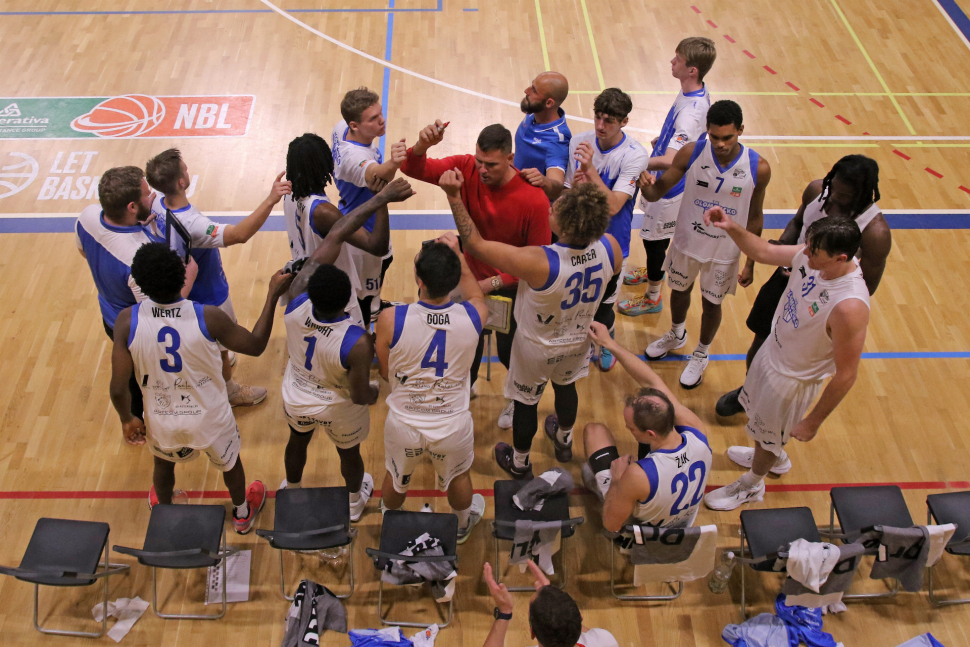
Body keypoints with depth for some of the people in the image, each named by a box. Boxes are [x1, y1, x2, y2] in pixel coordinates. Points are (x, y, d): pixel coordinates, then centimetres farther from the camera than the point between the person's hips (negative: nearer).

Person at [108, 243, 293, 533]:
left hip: (161, 422, 1)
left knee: (164, 465, 36)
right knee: (229, 462, 32)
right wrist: (273, 295, -4)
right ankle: (242, 513, 59)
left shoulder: (127, 321, -25)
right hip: (211, 419, -1)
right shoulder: (208, 317, -29)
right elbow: (256, 345, -11)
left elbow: (118, 388, -20)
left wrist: (127, 419, 1)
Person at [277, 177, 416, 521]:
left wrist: (381, 198, -27)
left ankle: (292, 493, 63)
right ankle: (355, 501, 58)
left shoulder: (296, 302, -34)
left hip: (296, 397, 3)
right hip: (338, 408, -3)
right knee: (349, 453, 29)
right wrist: (375, 392, -2)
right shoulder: (357, 343, -43)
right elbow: (360, 396, -27)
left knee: (297, 442, 34)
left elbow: (333, 237, -29)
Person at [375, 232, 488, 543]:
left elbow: (385, 372, -9)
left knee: (396, 478, 32)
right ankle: (462, 524, 63)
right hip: (453, 426, 1)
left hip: (403, 425, 0)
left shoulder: (390, 320, -29)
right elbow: (475, 293, 4)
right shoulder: (474, 316, -24)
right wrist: (457, 255, 2)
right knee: (458, 476, 33)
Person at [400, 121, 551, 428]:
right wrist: (422, 145, -45)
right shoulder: (466, 169, -20)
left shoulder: (534, 199, -31)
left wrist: (494, 283, -29)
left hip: (512, 284, -3)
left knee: (508, 350, 13)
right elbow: (413, 169, -21)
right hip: (473, 275, 3)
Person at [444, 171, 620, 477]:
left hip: (537, 348, -4)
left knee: (525, 402, 24)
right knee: (566, 386, 35)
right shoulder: (610, 248, -30)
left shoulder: (537, 263, -45)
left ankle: (519, 463, 51)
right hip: (579, 341, 4)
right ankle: (563, 441, 64)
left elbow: (475, 244, -33)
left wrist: (454, 195, -30)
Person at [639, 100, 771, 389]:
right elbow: (659, 191, -14)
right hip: (686, 242, 1)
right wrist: (647, 186, -40)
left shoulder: (758, 168, -21)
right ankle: (676, 335, 57)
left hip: (724, 251, -1)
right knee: (679, 291, 24)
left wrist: (750, 264, -2)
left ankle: (701, 355, 45)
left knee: (711, 305, 16)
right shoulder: (691, 153, -21)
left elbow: (754, 217, -7)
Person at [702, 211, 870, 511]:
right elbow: (764, 252, -3)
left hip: (794, 378, -7)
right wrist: (731, 227, -22)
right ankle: (775, 458, 66)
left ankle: (751, 485, 54)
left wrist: (813, 422, -19)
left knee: (768, 435, 21)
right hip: (773, 349, 7)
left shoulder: (849, 307, -41)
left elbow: (846, 375, -30)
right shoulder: (811, 256, -21)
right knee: (759, 410, 34)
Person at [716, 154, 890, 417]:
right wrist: (783, 244, -14)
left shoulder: (876, 232, -30)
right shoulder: (816, 190, -15)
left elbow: (867, 287, -19)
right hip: (789, 276, 5)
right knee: (760, 344, 22)